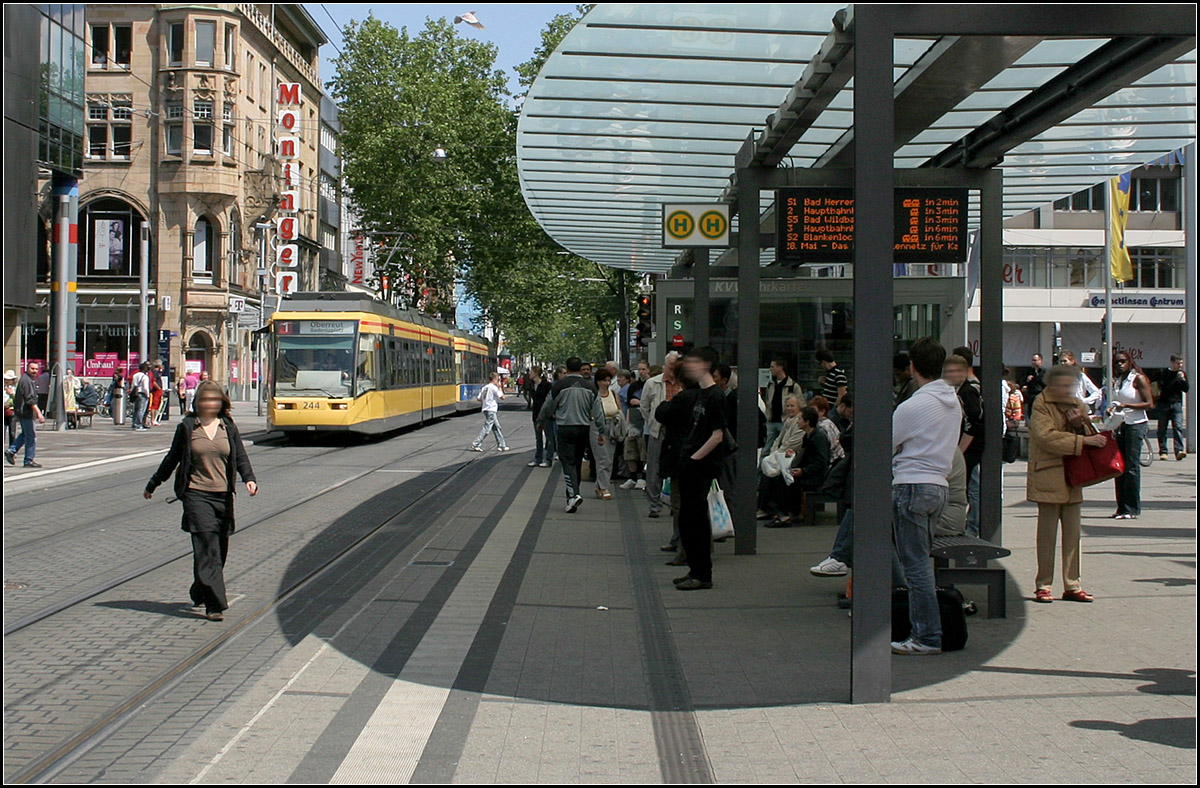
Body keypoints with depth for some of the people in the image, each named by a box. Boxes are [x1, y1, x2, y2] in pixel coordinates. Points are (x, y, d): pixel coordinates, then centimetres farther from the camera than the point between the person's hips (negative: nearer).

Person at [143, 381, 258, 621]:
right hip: (196, 495, -3)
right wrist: (152, 486, 17)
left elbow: (241, 457, 6)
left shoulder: (228, 427, 8)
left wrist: (249, 479, -14)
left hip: (223, 496, 3)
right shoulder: (187, 427, 2)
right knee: (207, 550, -12)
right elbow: (172, 459, 11)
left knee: (220, 551, 9)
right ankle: (215, 605, -14)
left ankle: (200, 593, 30)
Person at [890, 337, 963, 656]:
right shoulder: (954, 402, 10)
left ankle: (928, 637, -5)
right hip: (939, 484, 8)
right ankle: (921, 626, 18)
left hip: (912, 485, -8)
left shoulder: (913, 406, -14)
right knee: (920, 561, 15)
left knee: (915, 564, -5)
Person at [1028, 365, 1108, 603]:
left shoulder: (1078, 405, 13)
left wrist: (1080, 425, -7)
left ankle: (1072, 585, 13)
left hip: (1073, 477, 6)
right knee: (1047, 531, -1)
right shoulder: (1041, 405, -8)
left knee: (1073, 531, 7)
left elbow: (1090, 436, 15)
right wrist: (1082, 441, -24)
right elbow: (1047, 437, -21)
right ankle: (1044, 585, 6)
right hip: (1048, 477, -6)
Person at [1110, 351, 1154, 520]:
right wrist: (1113, 408, 1)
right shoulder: (1118, 380, 13)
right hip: (1121, 425, 7)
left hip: (1136, 425, -7)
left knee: (1132, 466, -7)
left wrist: (1126, 405, -20)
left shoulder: (1138, 379, -7)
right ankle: (1122, 507, 9)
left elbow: (1149, 404, -12)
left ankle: (1132, 509, -4)